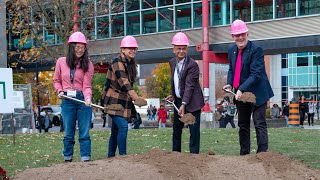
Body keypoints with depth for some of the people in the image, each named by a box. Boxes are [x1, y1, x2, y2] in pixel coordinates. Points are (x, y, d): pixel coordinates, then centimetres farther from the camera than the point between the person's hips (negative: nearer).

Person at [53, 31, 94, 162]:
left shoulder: (88, 65, 0)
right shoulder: (61, 62, 3)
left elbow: (87, 85, -6)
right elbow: (56, 80, 16)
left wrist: (88, 98, -23)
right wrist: (60, 91, -3)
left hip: (83, 100, -1)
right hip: (67, 101, 1)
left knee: (84, 132, -1)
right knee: (68, 133, 7)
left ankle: (86, 159, 4)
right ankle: (67, 159, 17)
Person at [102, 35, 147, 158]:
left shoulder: (130, 64, 14)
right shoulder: (118, 62, -14)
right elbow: (123, 82, -28)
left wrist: (133, 101, 22)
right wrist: (135, 97, -40)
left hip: (124, 101, 9)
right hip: (114, 100, -9)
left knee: (116, 130, 12)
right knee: (123, 127, -19)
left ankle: (110, 156, 18)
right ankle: (123, 156, -16)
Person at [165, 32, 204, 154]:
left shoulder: (192, 65, -17)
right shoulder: (172, 62, 6)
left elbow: (189, 86, -23)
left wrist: (184, 105, -29)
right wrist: (172, 94, 7)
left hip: (191, 102, -7)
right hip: (178, 100, 7)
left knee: (194, 129, -4)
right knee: (176, 129, 13)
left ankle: (194, 154, 2)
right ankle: (175, 153, 24)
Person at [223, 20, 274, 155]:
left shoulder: (256, 50, -16)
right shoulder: (231, 51, 6)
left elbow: (255, 74, -22)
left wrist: (241, 89, -30)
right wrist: (229, 84, -1)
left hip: (257, 93, -7)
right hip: (240, 93, 8)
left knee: (260, 124, -7)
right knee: (243, 125, 14)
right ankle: (244, 154, 23)